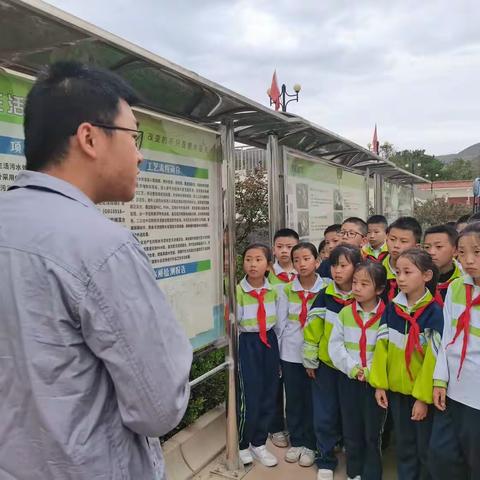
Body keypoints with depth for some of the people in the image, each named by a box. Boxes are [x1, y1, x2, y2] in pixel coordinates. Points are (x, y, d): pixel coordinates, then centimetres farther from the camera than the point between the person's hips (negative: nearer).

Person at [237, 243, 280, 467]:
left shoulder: (273, 290, -1)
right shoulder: (238, 291, -14)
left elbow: (278, 319, 9)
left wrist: (272, 342, 10)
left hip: (269, 342, 5)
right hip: (247, 344, -4)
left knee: (269, 396, 12)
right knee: (249, 398, -1)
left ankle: (259, 444, 32)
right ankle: (242, 445, 24)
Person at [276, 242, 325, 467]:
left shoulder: (325, 290, -8)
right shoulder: (287, 290, -1)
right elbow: (281, 323, 3)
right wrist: (276, 353, 3)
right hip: (290, 353, 2)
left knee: (312, 400, 9)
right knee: (293, 400, 13)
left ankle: (310, 444, 27)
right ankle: (296, 441, 31)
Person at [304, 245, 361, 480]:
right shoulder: (325, 296, -7)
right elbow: (312, 329, -2)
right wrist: (310, 361, 0)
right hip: (325, 365, 1)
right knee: (325, 416, 7)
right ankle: (325, 461, 26)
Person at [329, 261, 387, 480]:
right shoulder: (345, 313, -1)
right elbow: (335, 345, -2)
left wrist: (370, 372, -17)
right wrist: (352, 368, -13)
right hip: (348, 379, 3)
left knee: (373, 433, 11)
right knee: (351, 431, 16)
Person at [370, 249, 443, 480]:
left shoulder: (434, 313, -15)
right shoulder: (391, 308, 0)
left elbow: (433, 358, -15)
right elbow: (381, 347, 1)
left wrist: (423, 397, -15)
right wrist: (379, 384, -2)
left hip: (422, 393, -4)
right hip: (396, 389, 4)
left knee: (426, 449, 12)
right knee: (404, 446, 19)